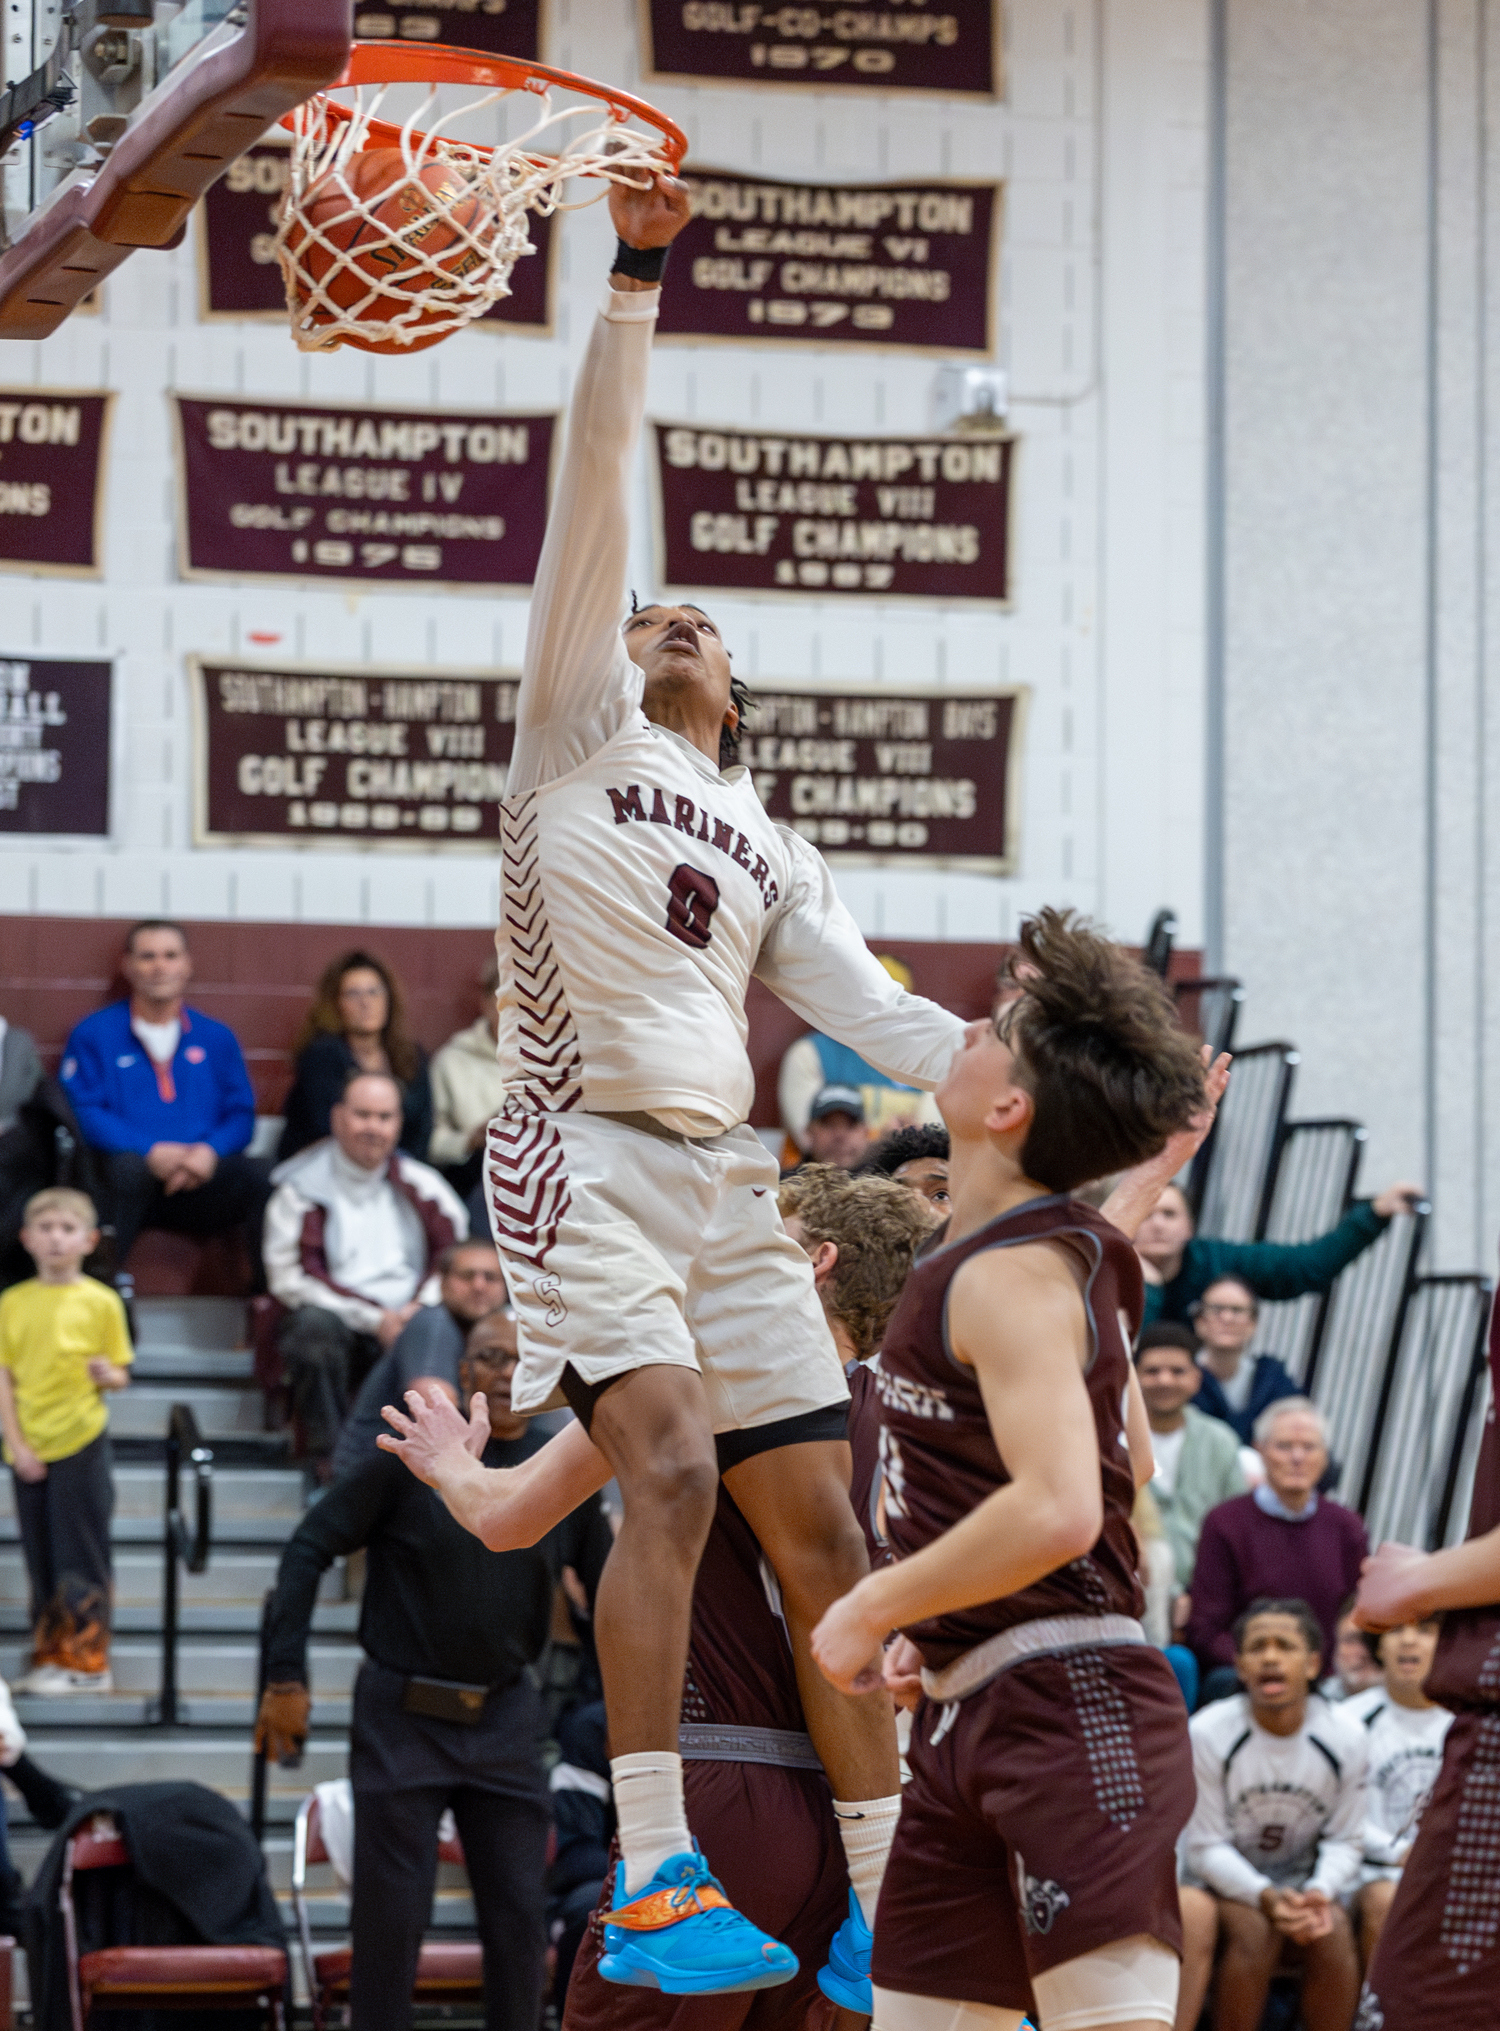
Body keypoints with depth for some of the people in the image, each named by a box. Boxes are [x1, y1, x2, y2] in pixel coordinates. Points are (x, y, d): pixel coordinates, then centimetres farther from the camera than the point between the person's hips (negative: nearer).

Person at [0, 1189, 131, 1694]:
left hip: (81, 1443, -3)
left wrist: (108, 1376, -19)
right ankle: (49, 1657, 17)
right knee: (41, 1559, 9)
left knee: (81, 1557, -2)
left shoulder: (100, 1302, -1)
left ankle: (87, 1662, 4)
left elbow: (121, 1375, 4)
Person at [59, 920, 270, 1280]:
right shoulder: (93, 1034, 10)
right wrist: (152, 1152, -16)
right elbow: (82, 1112, -1)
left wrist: (210, 1151, -12)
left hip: (199, 1180, 2)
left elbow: (241, 1115, 12)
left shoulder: (216, 1038, 20)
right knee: (127, 1167, -38)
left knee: (255, 1176, -29)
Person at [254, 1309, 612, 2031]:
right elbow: (309, 1550, -5)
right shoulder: (409, 1457, -7)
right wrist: (285, 1677, -10)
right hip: (402, 1718, -3)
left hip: (505, 1720, 3)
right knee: (390, 1915, 0)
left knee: (519, 1916, 4)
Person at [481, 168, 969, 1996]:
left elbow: (874, 1018, 18)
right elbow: (592, 491, 0)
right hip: (586, 1158, -6)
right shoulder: (578, 732, 9)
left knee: (819, 1520, 2)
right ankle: (651, 1884, -26)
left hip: (726, 1183, 6)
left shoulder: (772, 854, 24)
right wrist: (627, 281, -7)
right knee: (671, 1467, -24)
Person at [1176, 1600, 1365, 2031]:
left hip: (1304, 1879, 2)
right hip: (1225, 1880, -2)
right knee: (1256, 1932, -33)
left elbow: (1345, 1841, -1)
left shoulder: (1344, 1736, -9)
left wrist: (1320, 1892, -24)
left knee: (1333, 1931, -29)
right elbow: (1206, 1846, -12)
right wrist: (1265, 1897, -29)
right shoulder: (1207, 1732, -16)